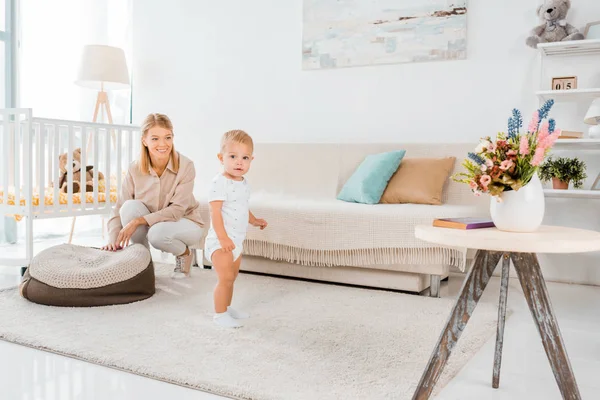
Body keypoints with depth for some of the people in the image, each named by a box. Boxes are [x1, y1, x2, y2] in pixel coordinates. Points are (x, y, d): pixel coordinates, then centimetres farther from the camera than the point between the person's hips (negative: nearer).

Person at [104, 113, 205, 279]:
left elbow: (176, 210, -25)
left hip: (186, 223, -3)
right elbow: (120, 210, -12)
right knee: (130, 206, -26)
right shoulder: (135, 169, -13)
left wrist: (138, 221, -33)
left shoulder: (185, 166, -22)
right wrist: (113, 240, -28)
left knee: (157, 233, -35)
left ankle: (185, 254, -1)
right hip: (151, 223, 4)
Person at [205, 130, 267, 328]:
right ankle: (220, 313, 5)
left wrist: (254, 220, 18)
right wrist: (222, 237, -30)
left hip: (236, 241, 9)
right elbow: (215, 212, -25)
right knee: (225, 278, -9)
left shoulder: (244, 183, 9)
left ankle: (227, 308, 35)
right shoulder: (220, 182, -19)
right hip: (220, 241, -9)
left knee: (232, 277, 20)